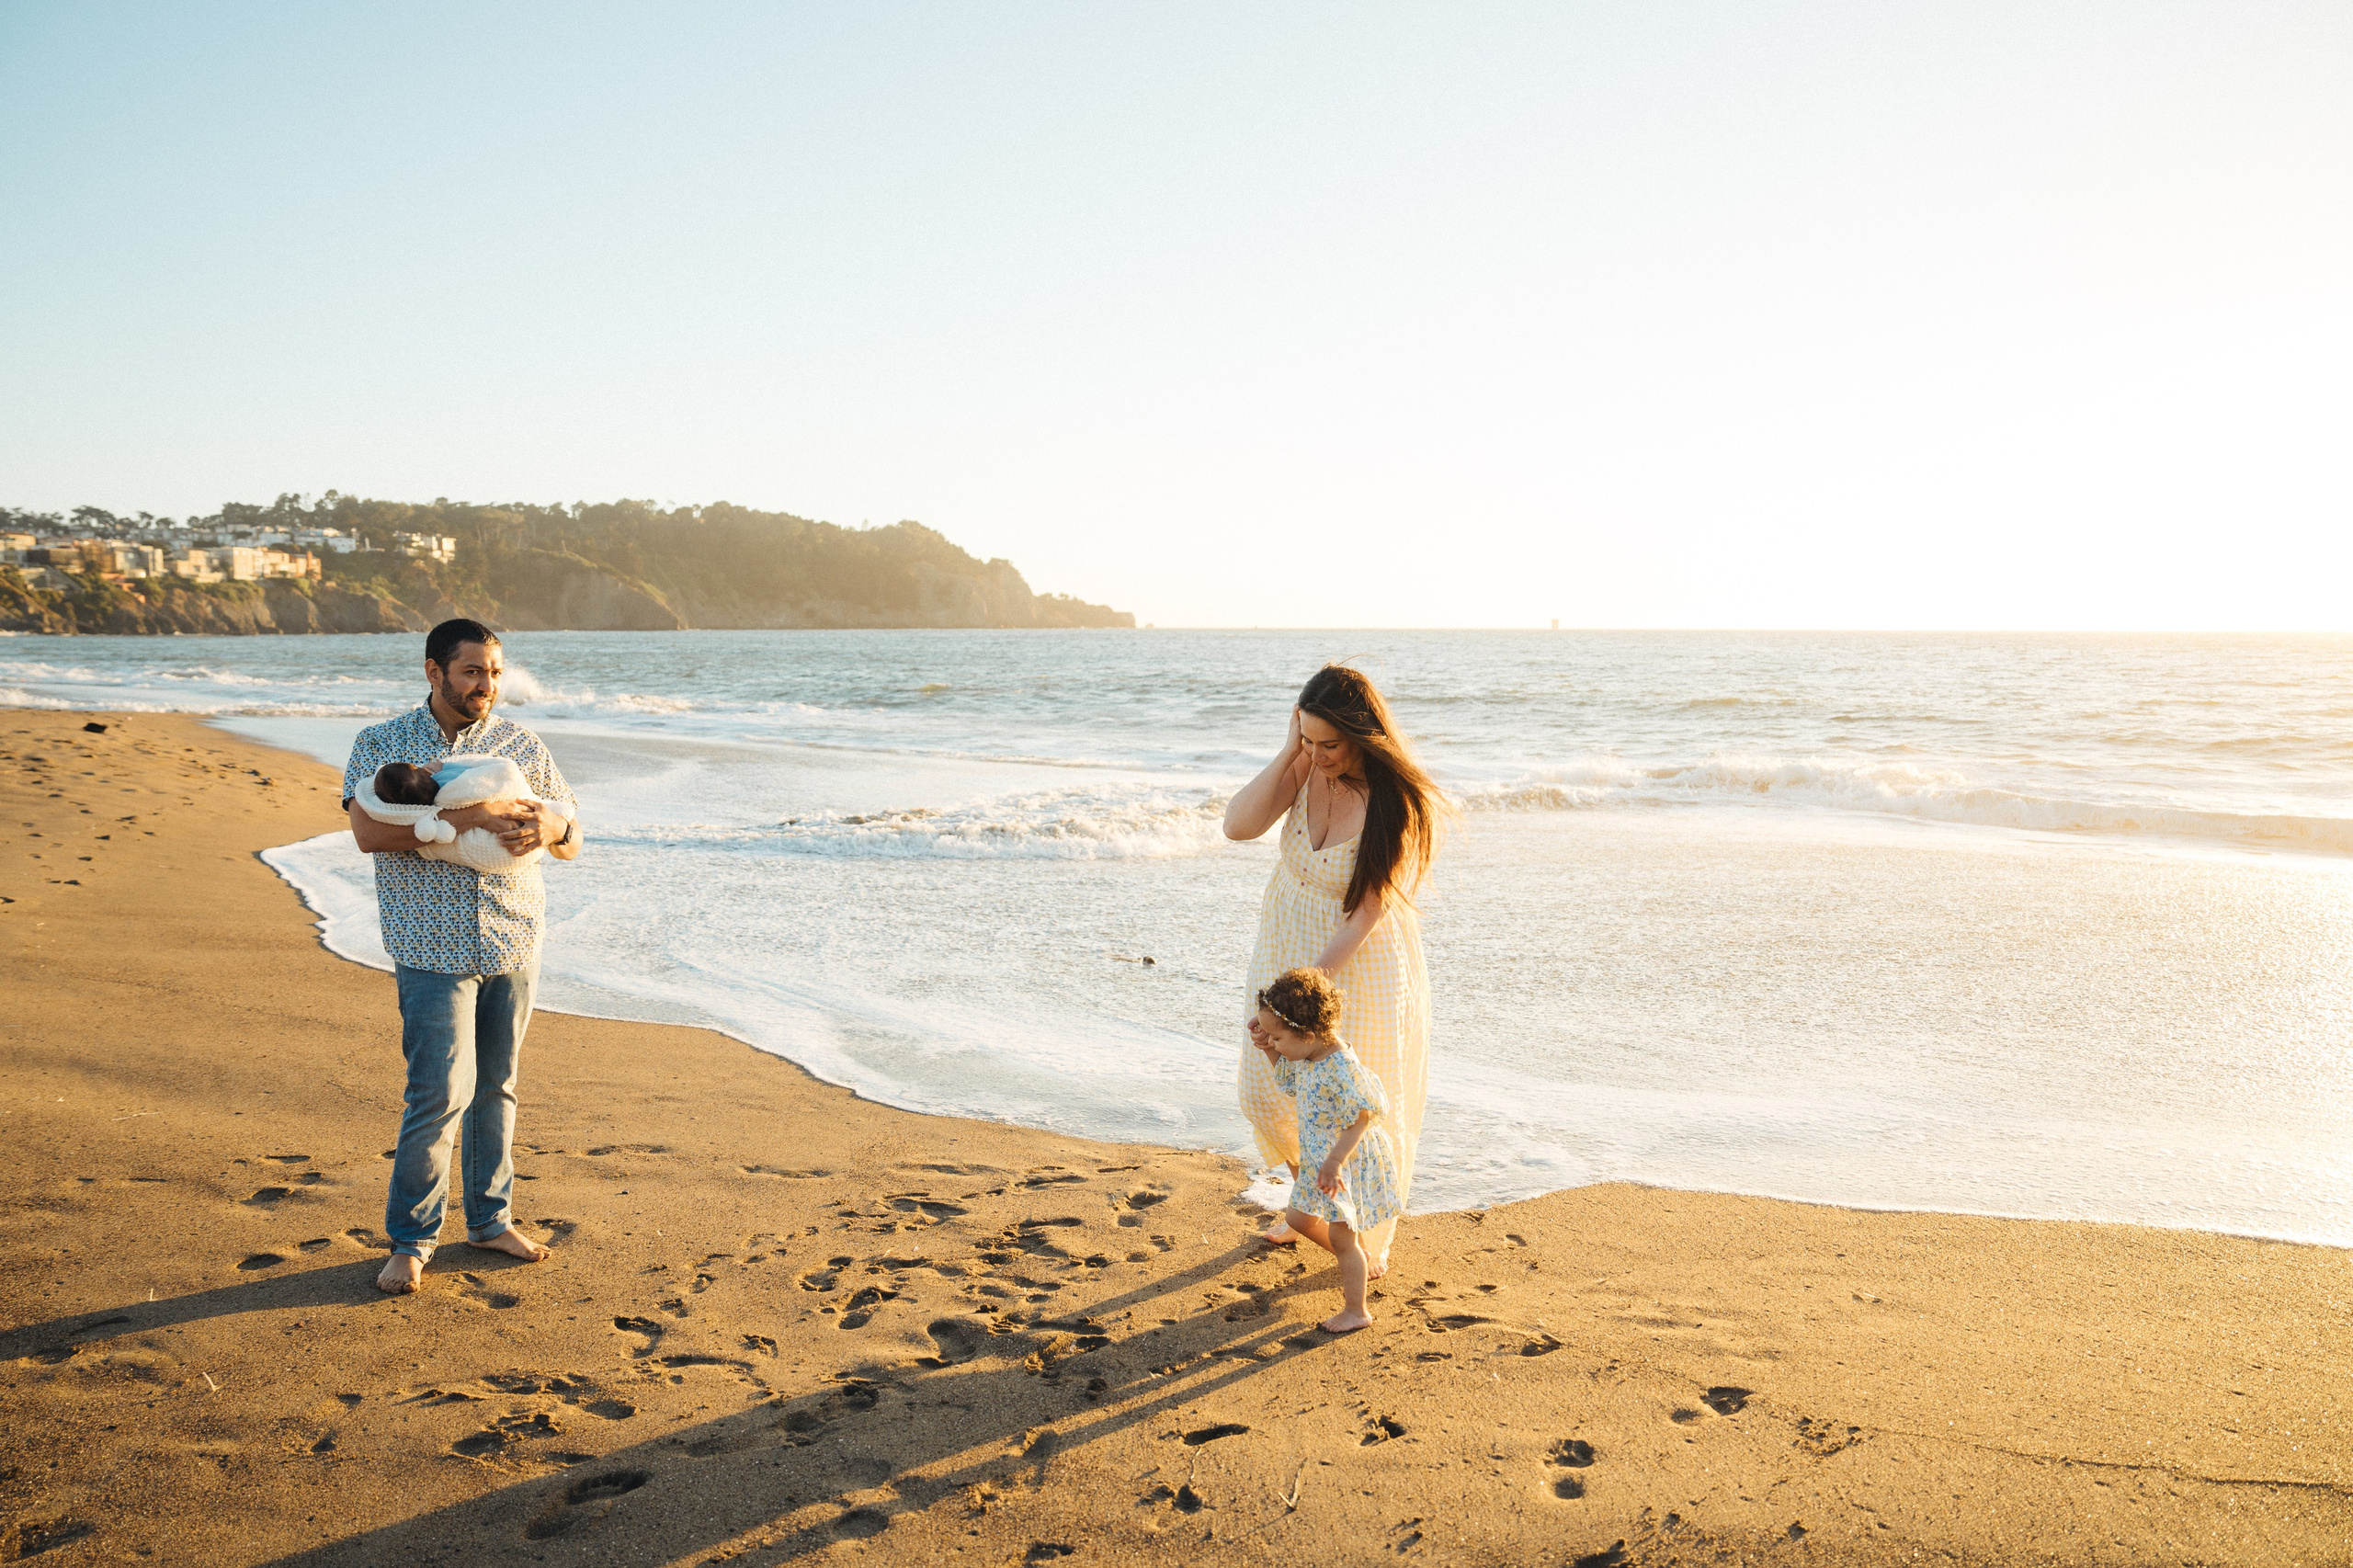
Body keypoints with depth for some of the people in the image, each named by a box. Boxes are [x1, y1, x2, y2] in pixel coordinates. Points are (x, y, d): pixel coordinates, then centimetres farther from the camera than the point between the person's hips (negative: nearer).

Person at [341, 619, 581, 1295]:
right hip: (432, 948, -3)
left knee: (496, 1086, 12)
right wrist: (465, 818, -28)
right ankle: (410, 1241, 7)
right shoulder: (381, 743, -1)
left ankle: (490, 1218, 27)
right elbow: (369, 831, -18)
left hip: (515, 941, 4)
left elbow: (572, 840, 7)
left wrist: (548, 828, -18)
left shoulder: (520, 743, 6)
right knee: (443, 1091, -9)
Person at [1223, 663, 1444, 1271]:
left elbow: (1365, 914, -25)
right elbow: (1238, 825, -20)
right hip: (1287, 948, 5)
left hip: (1360, 965, -5)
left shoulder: (1399, 806, -26)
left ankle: (1373, 1237, 33)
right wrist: (1288, 752, -26)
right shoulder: (1307, 768, -11)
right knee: (1266, 1094, 14)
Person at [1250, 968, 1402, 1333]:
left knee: (1341, 1236, 2)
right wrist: (1272, 1055, 0)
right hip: (1319, 1158, 10)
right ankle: (1359, 1264, 41)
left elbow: (1363, 1116, -29)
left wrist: (1335, 1160, -30)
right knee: (1299, 1218, 21)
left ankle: (1356, 1311, 20)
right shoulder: (1306, 1057, -1)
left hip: (1349, 1160, -10)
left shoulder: (1341, 1066, -30)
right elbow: (1286, 1082, 19)